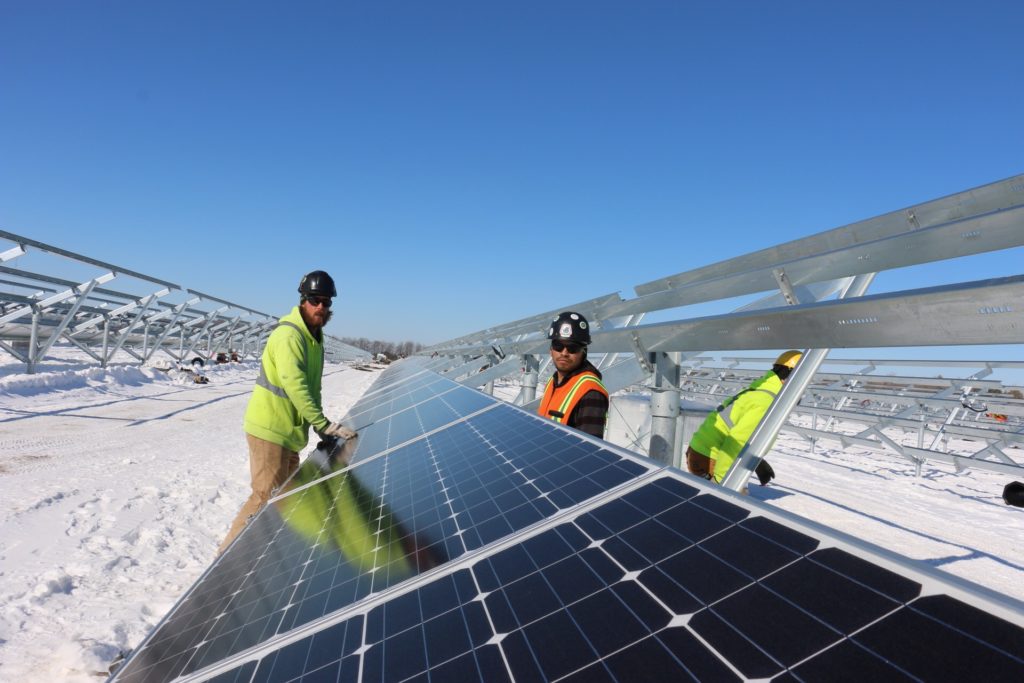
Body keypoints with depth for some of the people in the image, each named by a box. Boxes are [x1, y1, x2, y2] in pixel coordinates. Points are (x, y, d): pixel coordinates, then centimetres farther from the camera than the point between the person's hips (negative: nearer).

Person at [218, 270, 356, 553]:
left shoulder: (314, 336, 12)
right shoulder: (289, 335, -19)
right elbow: (295, 385, -28)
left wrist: (319, 423, 4)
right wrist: (324, 424, -29)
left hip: (288, 429, 10)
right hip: (270, 429, -10)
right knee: (266, 496, -6)